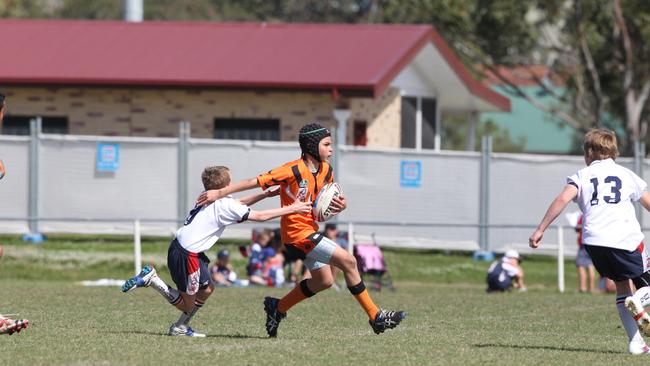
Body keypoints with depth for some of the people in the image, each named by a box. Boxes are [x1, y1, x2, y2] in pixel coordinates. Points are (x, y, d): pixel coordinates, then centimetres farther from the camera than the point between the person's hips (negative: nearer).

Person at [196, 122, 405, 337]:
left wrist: (340, 205, -8)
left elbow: (326, 203, 17)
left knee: (323, 281, 17)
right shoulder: (294, 170, -19)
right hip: (298, 233, -10)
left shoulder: (326, 171, 5)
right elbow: (256, 182, -18)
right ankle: (376, 317, -11)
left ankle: (278, 308, 30)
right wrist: (220, 193, -18)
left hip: (310, 231, 10)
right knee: (348, 261, -16)